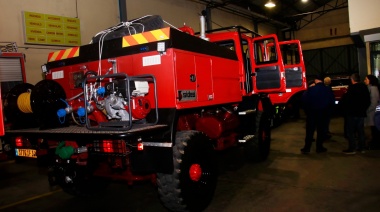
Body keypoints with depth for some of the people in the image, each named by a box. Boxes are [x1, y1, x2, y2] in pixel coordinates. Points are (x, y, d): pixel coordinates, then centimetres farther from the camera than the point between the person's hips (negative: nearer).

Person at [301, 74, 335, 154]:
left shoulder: (310, 89, -13)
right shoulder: (328, 90, -3)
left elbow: (304, 100, -14)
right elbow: (331, 102, 2)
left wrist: (307, 110, 1)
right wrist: (325, 109, 14)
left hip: (312, 112, -1)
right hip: (323, 113, 2)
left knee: (310, 131, 4)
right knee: (321, 131, 10)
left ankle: (307, 148, 5)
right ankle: (319, 147, 13)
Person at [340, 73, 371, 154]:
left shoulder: (351, 88, -16)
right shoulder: (364, 87, 6)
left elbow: (345, 100, -17)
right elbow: (368, 101, 12)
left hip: (352, 113, -7)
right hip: (362, 113, 7)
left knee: (350, 131, 0)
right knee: (360, 131, 14)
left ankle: (352, 148, -1)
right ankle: (361, 147, 19)